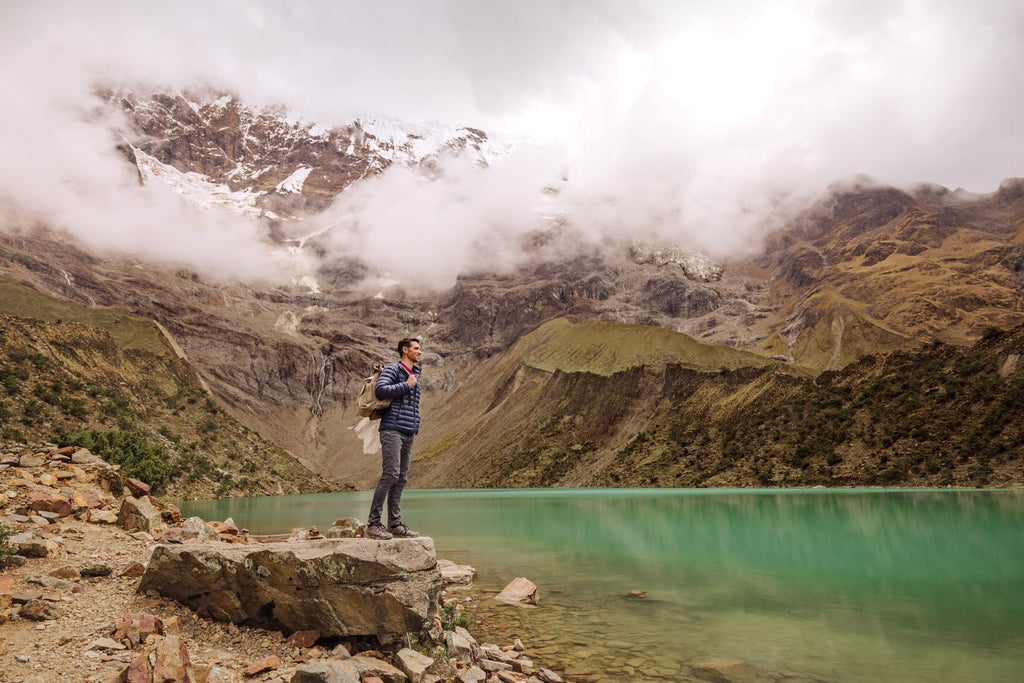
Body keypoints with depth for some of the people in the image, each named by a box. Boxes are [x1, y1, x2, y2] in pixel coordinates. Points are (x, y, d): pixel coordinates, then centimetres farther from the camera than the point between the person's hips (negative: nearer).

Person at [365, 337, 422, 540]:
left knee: (401, 479, 6)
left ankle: (395, 524, 9)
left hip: (408, 434, 8)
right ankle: (373, 524, -11)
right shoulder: (392, 369, -1)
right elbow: (380, 390, -19)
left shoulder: (415, 373, 22)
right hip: (392, 430, -8)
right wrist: (406, 385, -11)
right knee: (391, 474, -15)